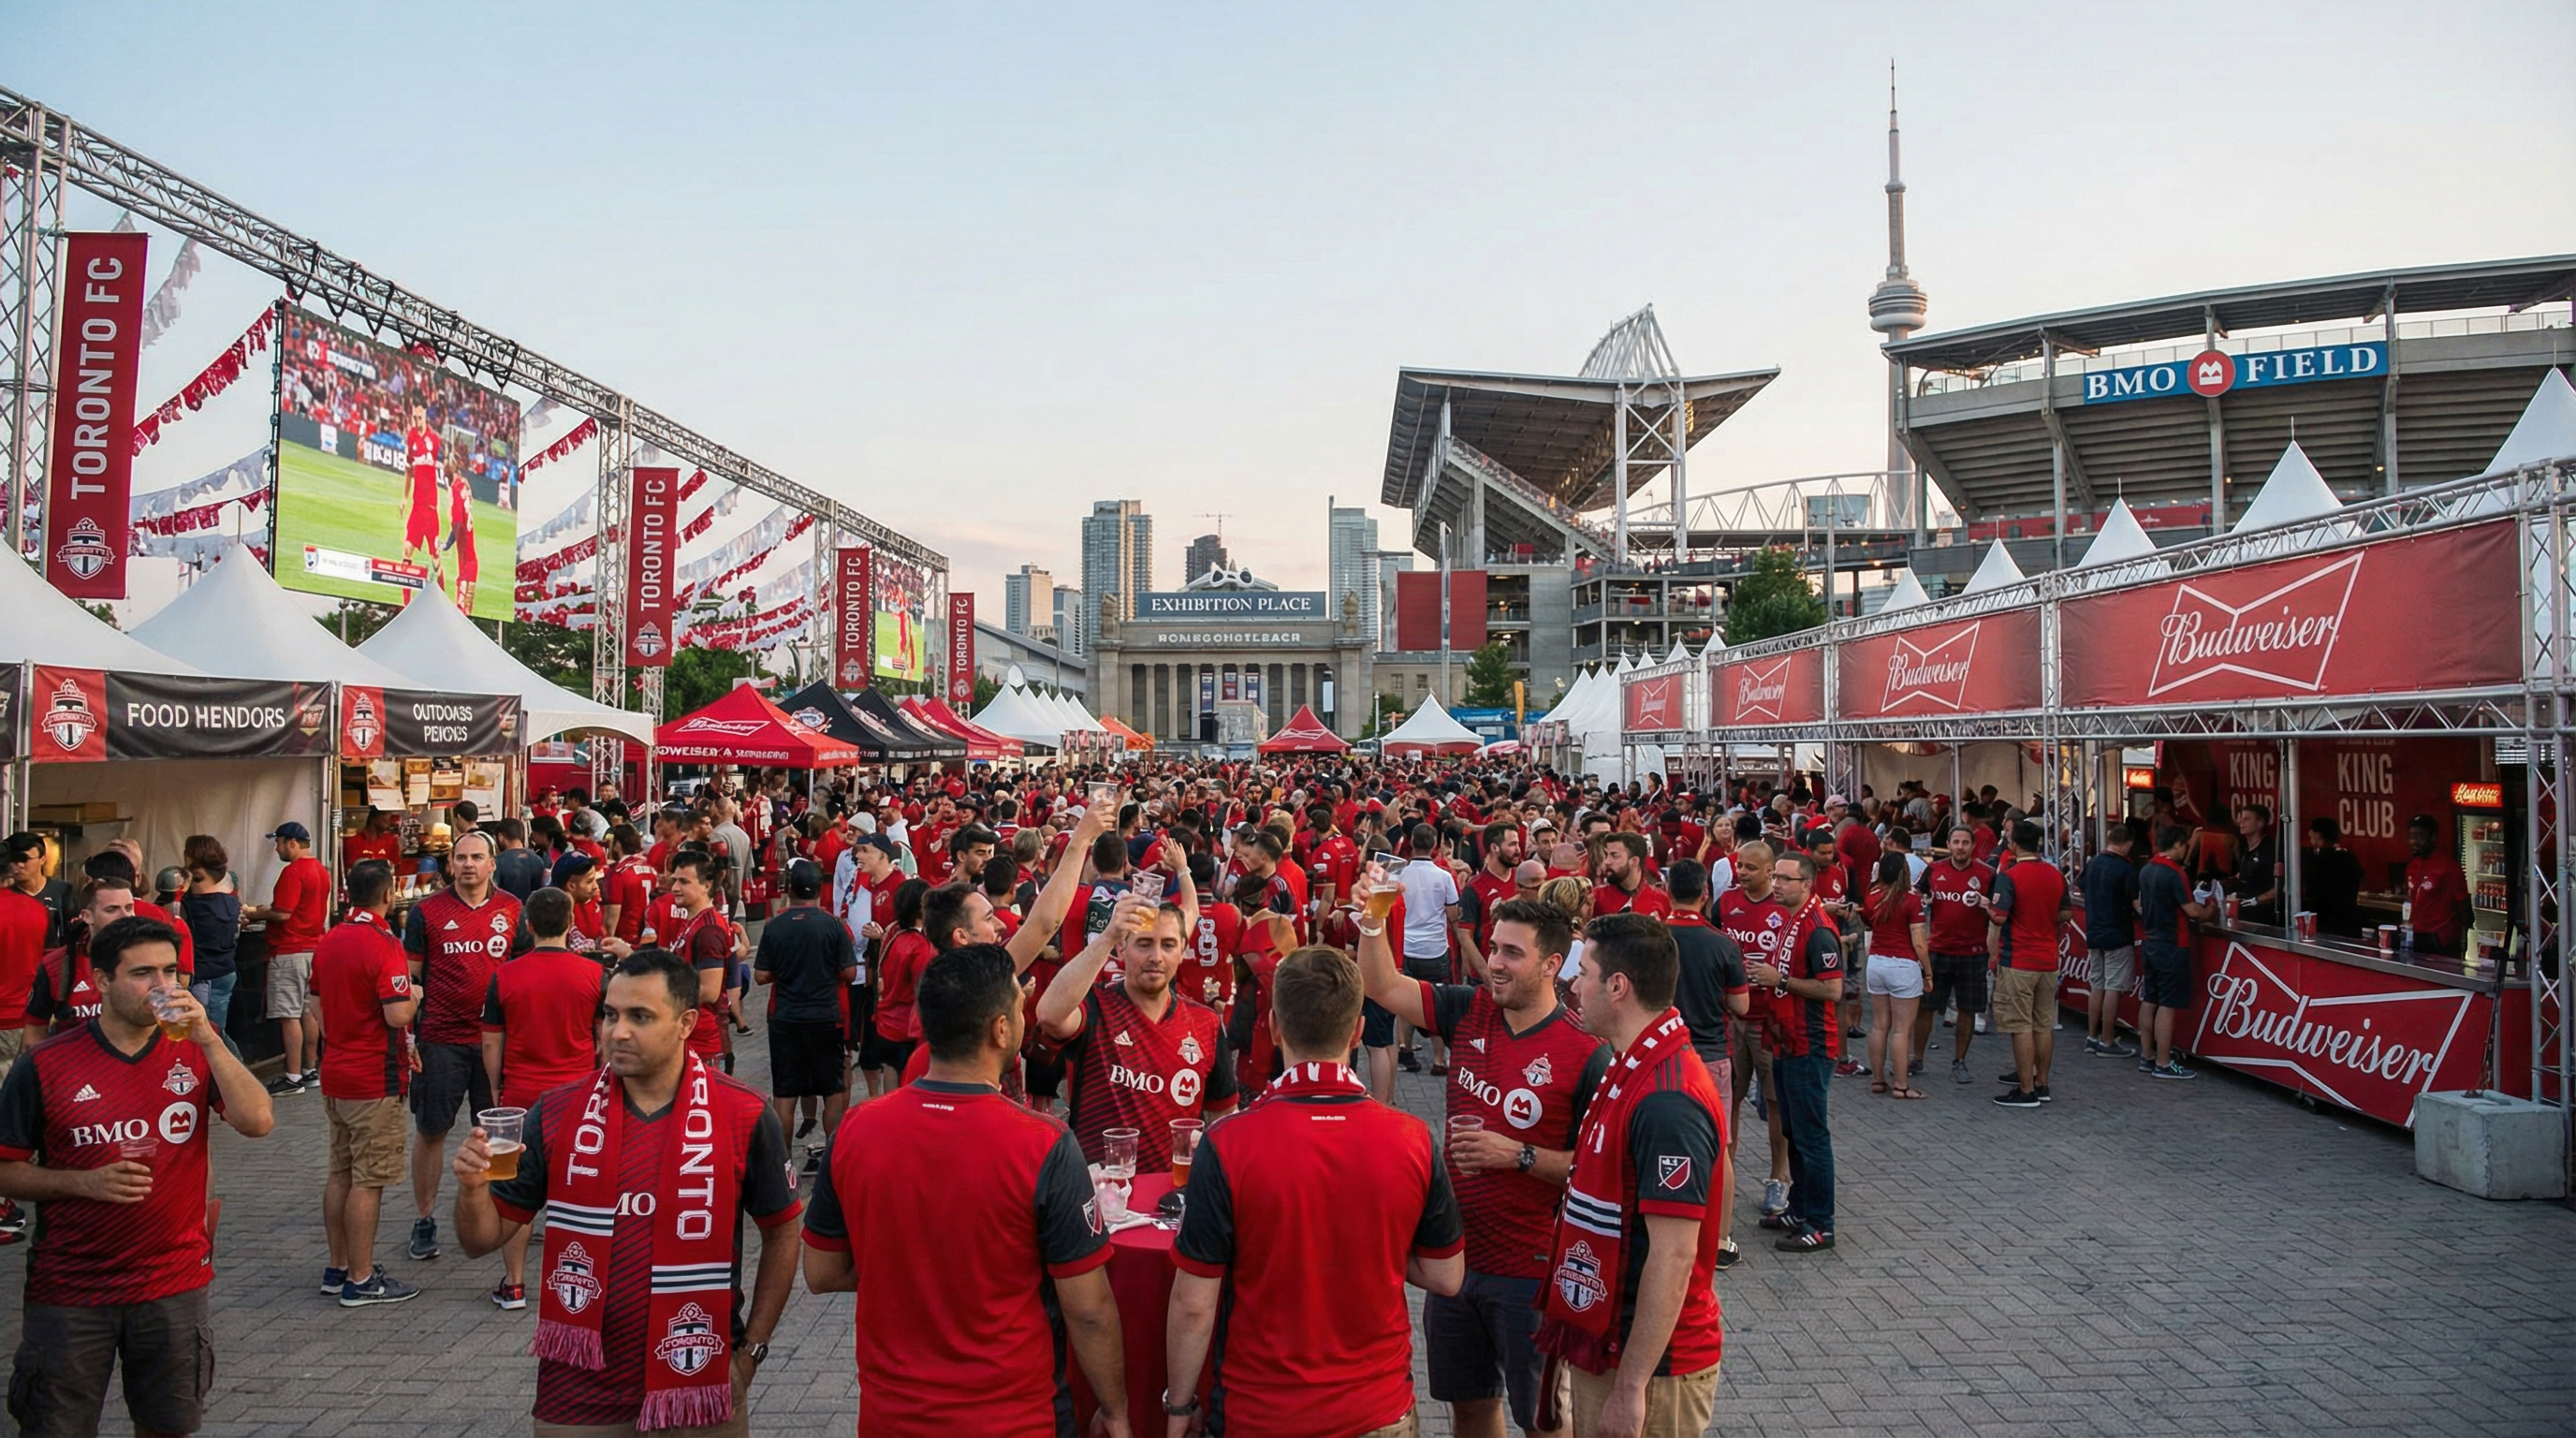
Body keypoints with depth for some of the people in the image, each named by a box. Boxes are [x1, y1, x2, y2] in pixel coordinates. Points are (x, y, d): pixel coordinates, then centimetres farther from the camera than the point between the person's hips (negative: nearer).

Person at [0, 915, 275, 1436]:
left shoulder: (198, 1048, -2)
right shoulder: (46, 1066, -7)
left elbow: (258, 1122, -15)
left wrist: (207, 1038, -21)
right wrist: (86, 1182, -17)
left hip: (174, 1283, 2)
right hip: (69, 1291, -2)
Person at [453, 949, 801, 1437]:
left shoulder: (744, 1117, -10)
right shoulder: (557, 1114, -4)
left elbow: (781, 1235, 1)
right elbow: (483, 1240, 1)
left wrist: (751, 1350, -1)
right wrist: (472, 1188, -19)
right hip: (579, 1393, 2)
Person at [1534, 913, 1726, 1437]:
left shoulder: (1667, 1101, -26)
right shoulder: (1633, 1069, 7)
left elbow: (1673, 1256, -26)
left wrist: (1631, 1386, -23)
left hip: (1650, 1363, -9)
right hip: (1603, 1343, 9)